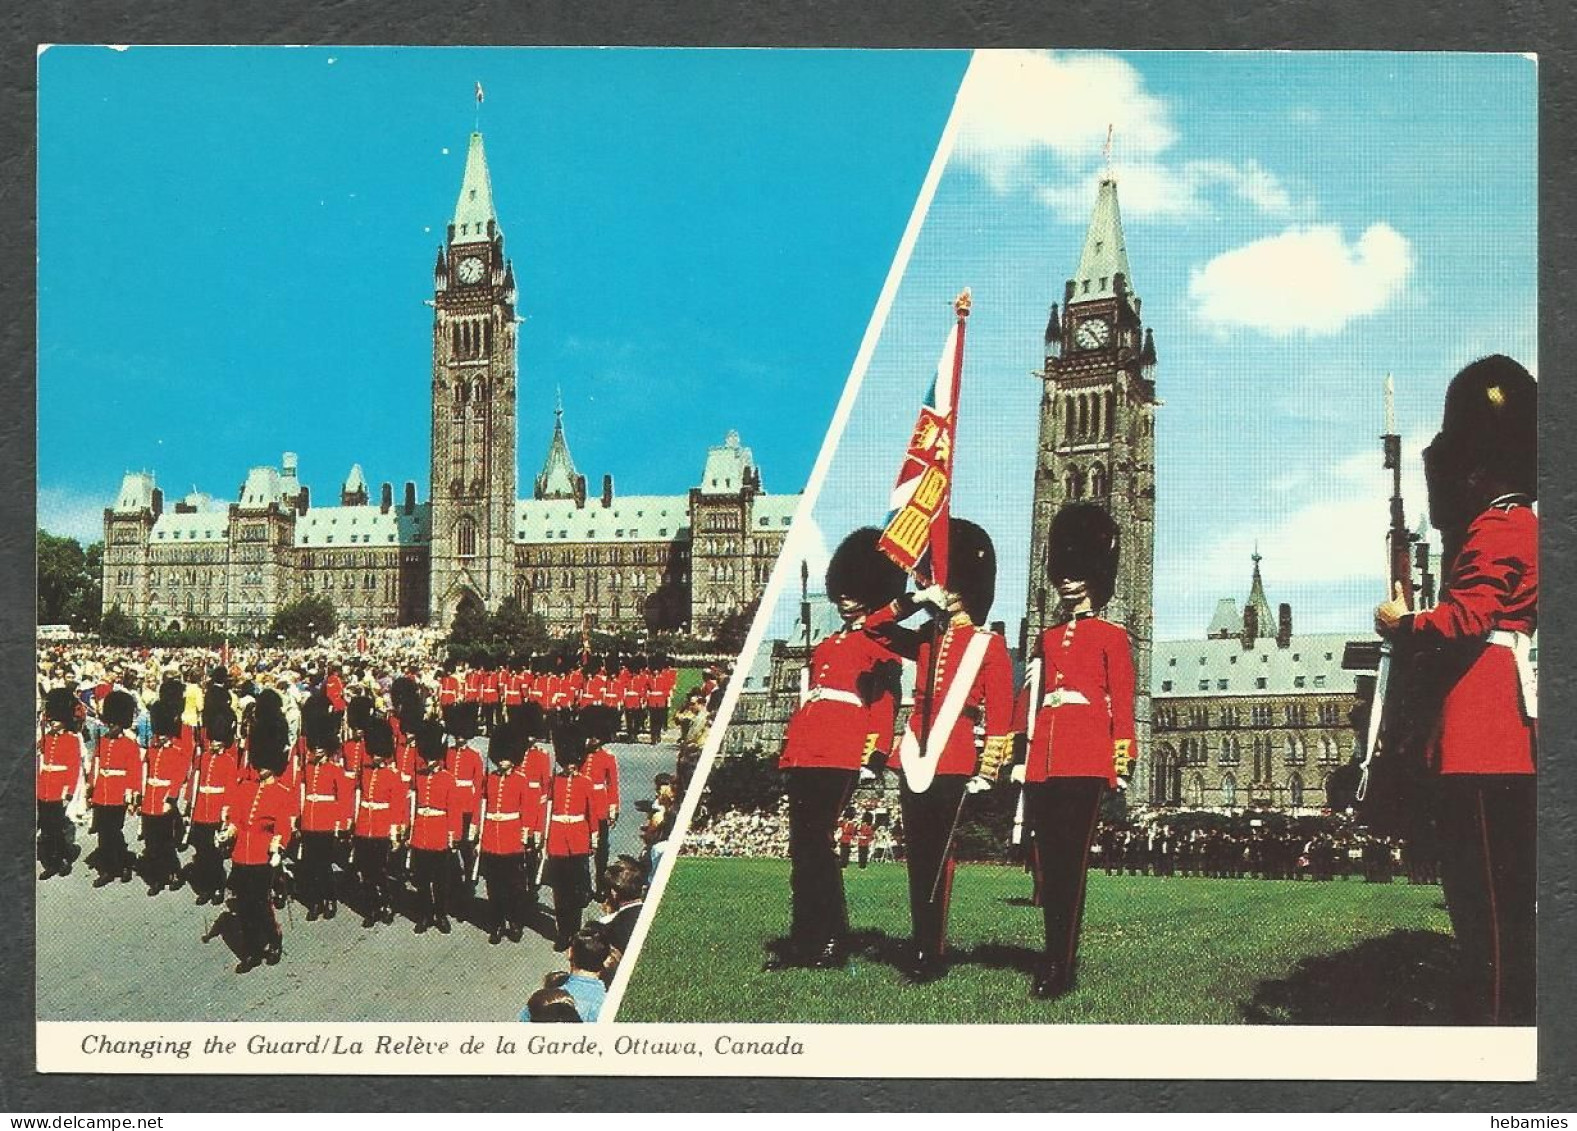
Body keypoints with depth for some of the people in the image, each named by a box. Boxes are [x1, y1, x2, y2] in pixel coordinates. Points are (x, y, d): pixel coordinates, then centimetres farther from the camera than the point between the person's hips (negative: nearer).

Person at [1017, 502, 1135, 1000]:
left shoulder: (1112, 636, 6)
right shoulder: (1048, 638, 20)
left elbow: (1122, 703, 1)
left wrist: (1122, 763, -6)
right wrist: (1022, 758, 13)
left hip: (1086, 759, -5)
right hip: (1043, 761, 6)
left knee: (1071, 860, -8)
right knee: (1048, 863, 6)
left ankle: (1058, 966, -8)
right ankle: (1059, 957, 14)